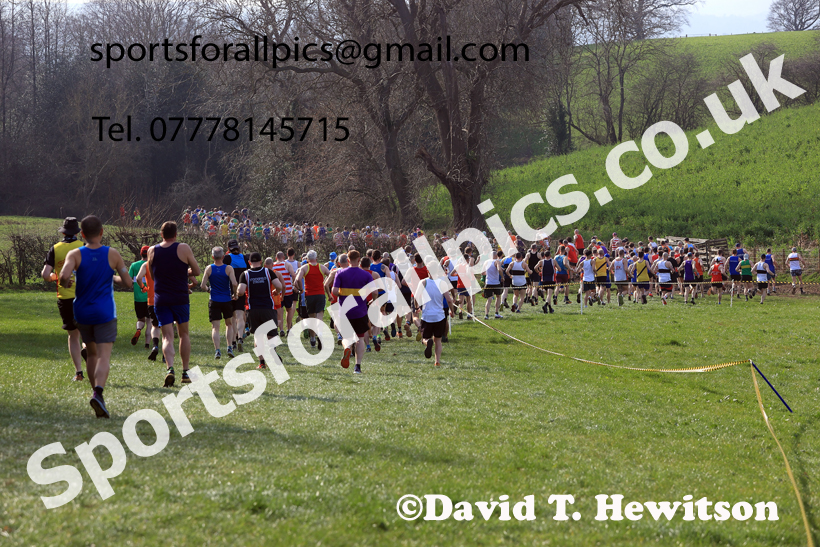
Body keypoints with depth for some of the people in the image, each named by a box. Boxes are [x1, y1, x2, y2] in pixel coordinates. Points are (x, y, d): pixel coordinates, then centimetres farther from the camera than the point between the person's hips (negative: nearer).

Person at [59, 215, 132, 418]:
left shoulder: (75, 254, -4)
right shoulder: (112, 255, -3)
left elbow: (64, 276, -22)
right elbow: (127, 283, 1)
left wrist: (65, 284, 1)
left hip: (82, 313, 2)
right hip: (105, 313, -2)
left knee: (92, 354, 20)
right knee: (104, 356, -9)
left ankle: (97, 394, 21)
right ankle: (98, 393, -32)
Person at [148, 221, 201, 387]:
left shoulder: (152, 251, 5)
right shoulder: (183, 248, -5)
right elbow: (197, 271, 0)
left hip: (160, 299, 1)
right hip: (180, 298, -1)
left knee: (167, 336, -2)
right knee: (184, 333, 15)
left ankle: (170, 368, -25)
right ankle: (185, 372, 14)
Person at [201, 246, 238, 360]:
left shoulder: (209, 268, -3)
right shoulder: (228, 268, -6)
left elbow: (203, 286, -6)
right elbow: (234, 284, -16)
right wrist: (234, 294, 2)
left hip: (214, 301, 0)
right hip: (227, 300, 0)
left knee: (215, 327, 1)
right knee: (229, 324, 19)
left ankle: (217, 350, -12)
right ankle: (229, 348, 9)